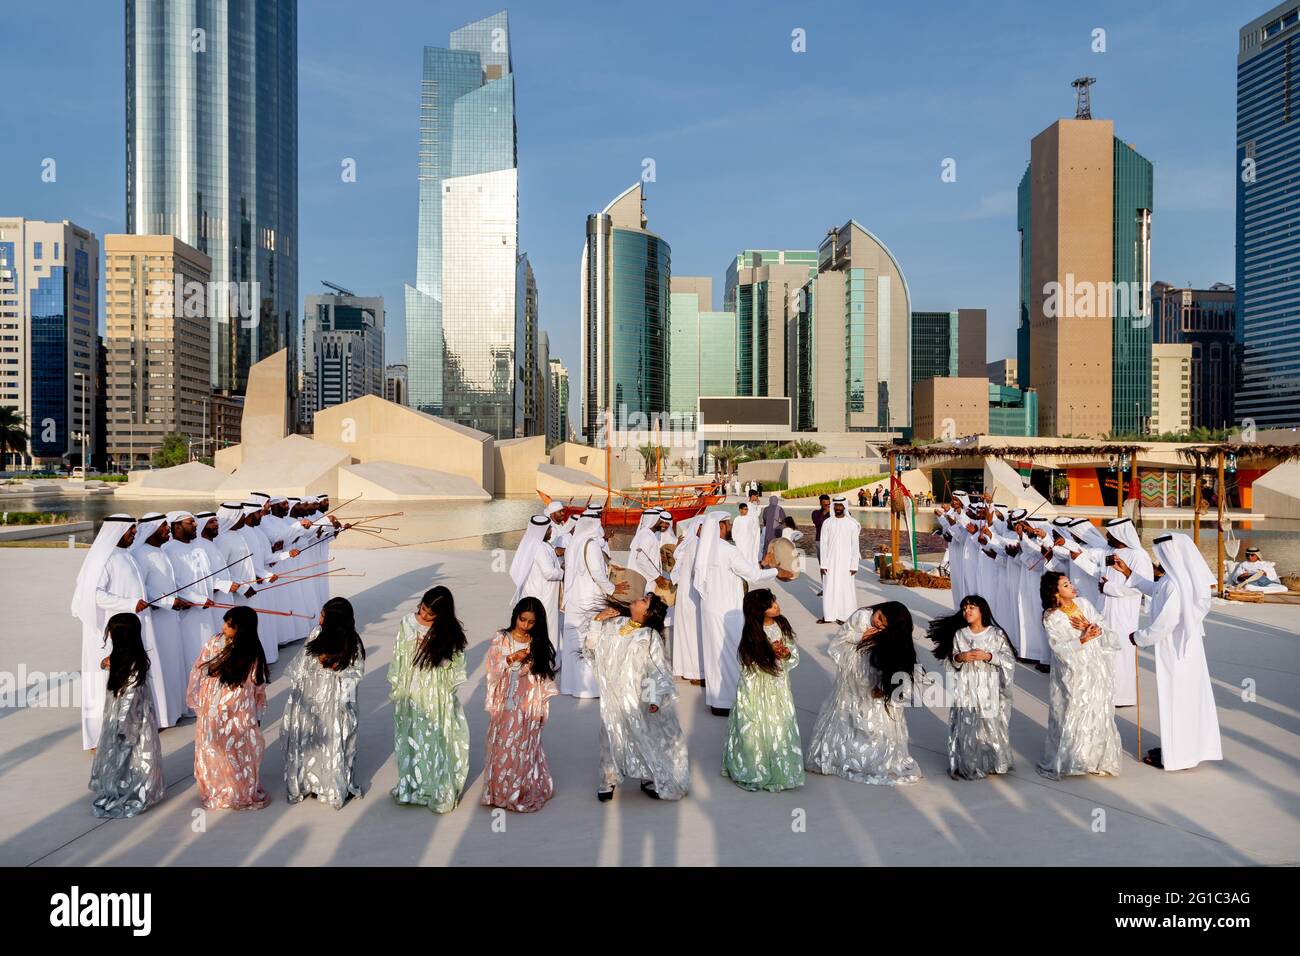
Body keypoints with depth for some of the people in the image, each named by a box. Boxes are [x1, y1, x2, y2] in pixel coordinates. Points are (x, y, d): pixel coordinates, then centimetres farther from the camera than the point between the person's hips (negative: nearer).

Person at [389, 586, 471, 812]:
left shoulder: (450, 632, -11)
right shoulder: (407, 624, -7)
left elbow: (455, 663, -2)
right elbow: (398, 656, 3)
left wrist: (430, 649, -12)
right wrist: (395, 688, 6)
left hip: (436, 694, -2)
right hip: (410, 693, 2)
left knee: (437, 740, 5)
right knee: (410, 740, 13)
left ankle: (440, 791, 16)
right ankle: (411, 786, 25)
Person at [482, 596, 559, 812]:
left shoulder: (539, 643, -1)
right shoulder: (501, 638, -3)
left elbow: (545, 676, 2)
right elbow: (493, 668, -6)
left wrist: (543, 706, 0)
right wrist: (512, 658, -23)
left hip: (528, 706, 0)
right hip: (505, 705, 0)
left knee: (525, 749, 7)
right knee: (501, 748, 8)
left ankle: (524, 793, 21)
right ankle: (500, 792, 23)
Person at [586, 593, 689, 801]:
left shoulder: (650, 637, -15)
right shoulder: (614, 624, 2)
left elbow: (659, 672, -17)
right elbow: (591, 644, 12)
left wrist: (655, 698, -27)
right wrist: (597, 620, 0)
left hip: (636, 699, -4)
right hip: (613, 697, 4)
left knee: (646, 737, 10)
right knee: (612, 736, 14)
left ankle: (650, 780, 30)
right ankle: (609, 779, 32)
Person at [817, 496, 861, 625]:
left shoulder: (852, 524, -2)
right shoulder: (827, 523, 2)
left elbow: (855, 546, -2)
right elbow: (823, 544, 1)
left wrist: (854, 565, -7)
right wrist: (823, 564, -4)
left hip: (846, 562, -1)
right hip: (830, 561, 1)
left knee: (846, 588, 2)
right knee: (828, 588, 3)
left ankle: (844, 615, 11)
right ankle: (828, 615, 11)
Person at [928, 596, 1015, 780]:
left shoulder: (996, 634, 0)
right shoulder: (959, 635, 4)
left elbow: (1009, 659, -3)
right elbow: (948, 662, 8)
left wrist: (988, 656, -15)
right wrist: (959, 658, -12)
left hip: (990, 690, -1)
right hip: (965, 690, 1)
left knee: (992, 726, -2)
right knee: (966, 727, 0)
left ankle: (994, 762, 17)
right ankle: (968, 765, 12)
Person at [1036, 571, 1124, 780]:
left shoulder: (1083, 603, 2)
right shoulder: (1051, 618, -11)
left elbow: (1103, 625, 2)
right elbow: (1060, 648, -17)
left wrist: (1091, 627, -17)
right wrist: (1083, 640, -27)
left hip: (1096, 667, 4)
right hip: (1073, 672, -4)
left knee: (1098, 712, 9)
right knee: (1074, 714, 3)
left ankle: (1097, 758, 22)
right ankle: (1070, 760, 18)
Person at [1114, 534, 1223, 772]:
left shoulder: (1174, 584, -26)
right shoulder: (1186, 577, 3)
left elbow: (1165, 623, -25)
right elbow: (1156, 590, 21)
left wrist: (1139, 638, -11)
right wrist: (1129, 574, 22)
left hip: (1174, 649, -9)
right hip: (1187, 645, 9)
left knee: (1174, 699, 3)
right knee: (1191, 697, 18)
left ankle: (1175, 755, 15)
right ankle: (1192, 747, 31)